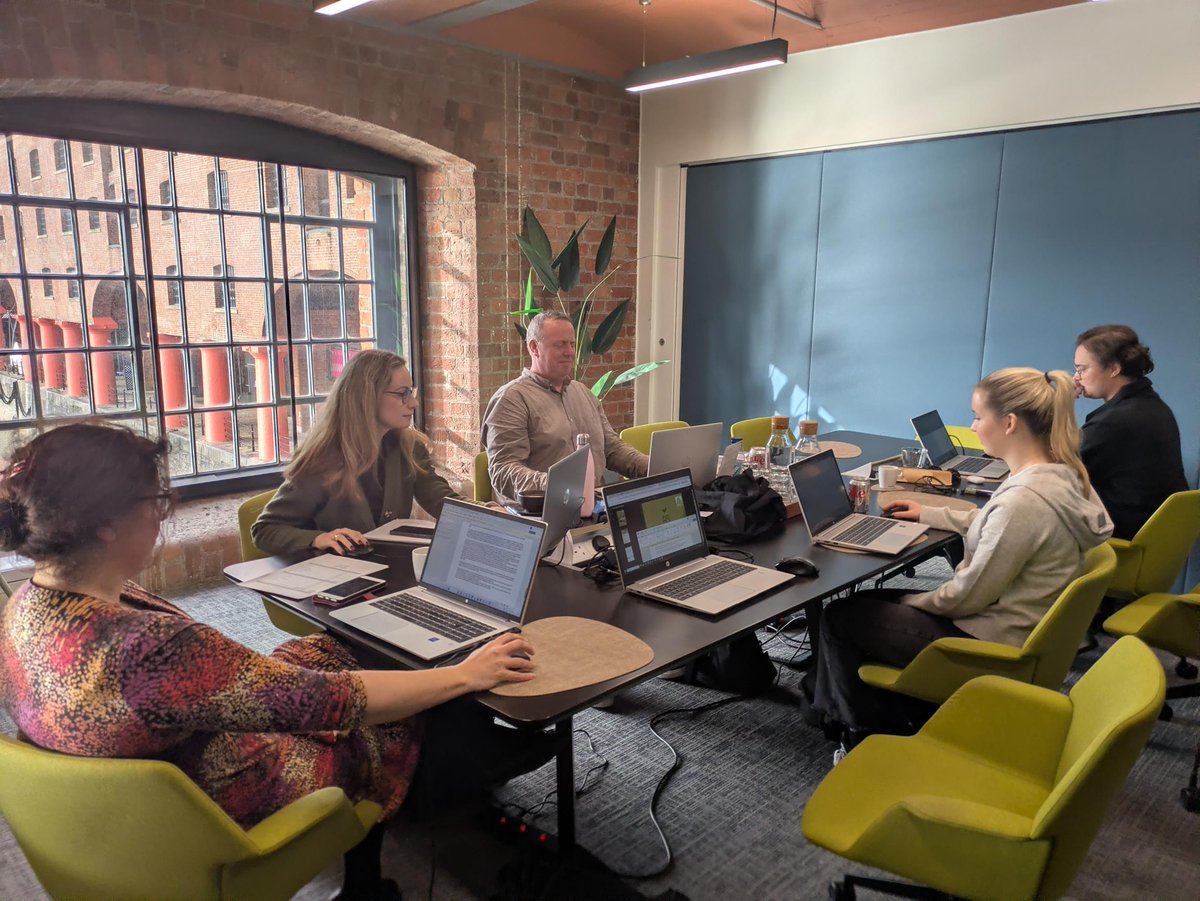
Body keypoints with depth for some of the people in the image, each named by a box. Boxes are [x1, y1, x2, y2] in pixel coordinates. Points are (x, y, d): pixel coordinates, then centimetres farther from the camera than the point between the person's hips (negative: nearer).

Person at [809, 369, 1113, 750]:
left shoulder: (1025, 498, -30)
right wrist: (928, 513, 23)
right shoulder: (1059, 475, 0)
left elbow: (967, 595, -23)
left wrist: (908, 601, -6)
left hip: (989, 645, -10)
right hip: (1006, 623, 10)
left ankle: (872, 736, 20)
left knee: (840, 617, 0)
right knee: (865, 600, 16)